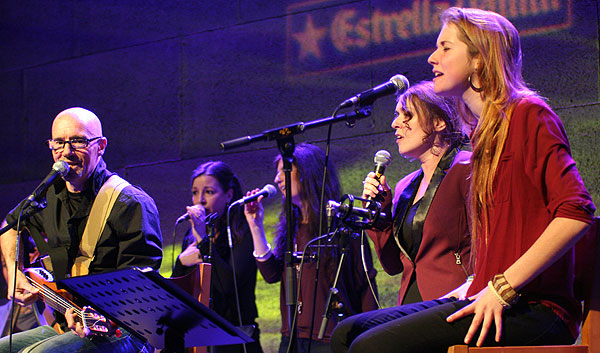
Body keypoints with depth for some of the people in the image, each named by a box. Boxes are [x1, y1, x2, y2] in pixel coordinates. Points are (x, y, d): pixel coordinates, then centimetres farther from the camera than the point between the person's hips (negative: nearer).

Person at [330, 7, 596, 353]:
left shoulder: (528, 114, -5)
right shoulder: (487, 132, 22)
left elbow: (577, 212, -16)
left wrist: (503, 287, -18)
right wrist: (472, 287, 10)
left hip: (531, 308, -9)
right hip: (491, 301, 9)